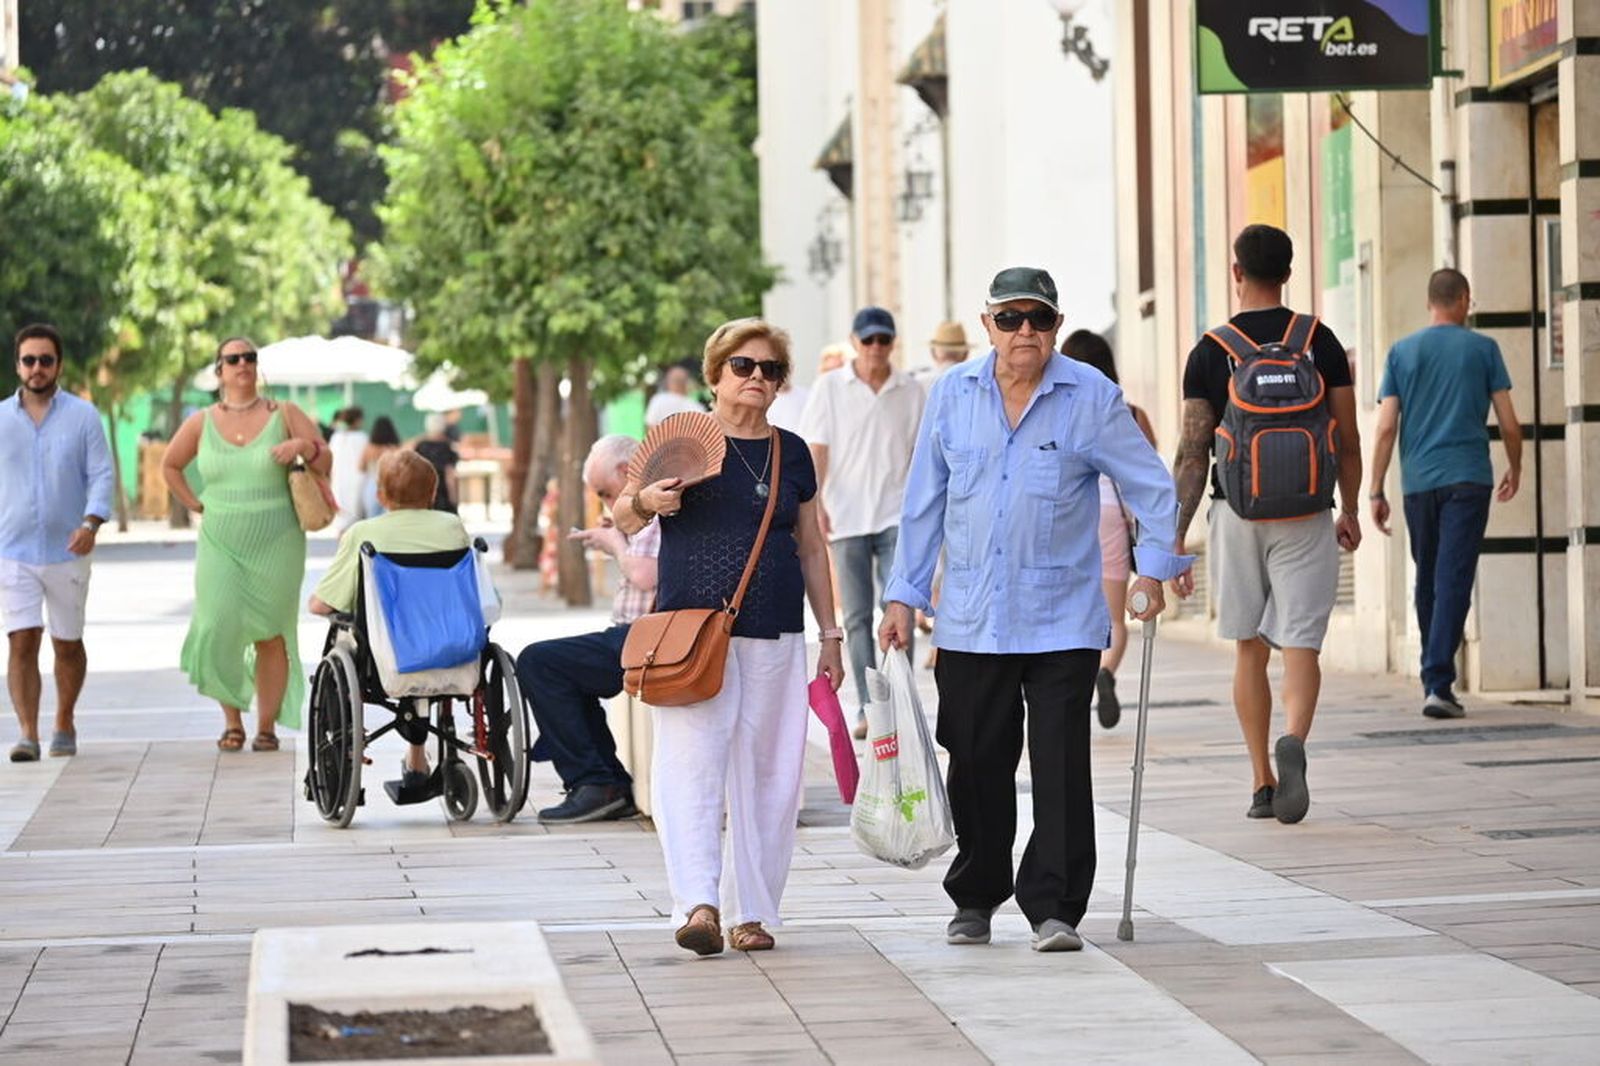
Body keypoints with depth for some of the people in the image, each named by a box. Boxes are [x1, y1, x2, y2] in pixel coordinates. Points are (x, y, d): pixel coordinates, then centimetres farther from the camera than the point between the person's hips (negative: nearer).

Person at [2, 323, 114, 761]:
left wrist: (91, 523, -19)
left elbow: (101, 475, -3)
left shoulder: (83, 416, 0)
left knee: (67, 643, 11)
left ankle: (64, 725, 29)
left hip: (67, 551, 0)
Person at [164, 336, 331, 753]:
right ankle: (232, 719, 3)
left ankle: (267, 726, 6)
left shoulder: (284, 415, 4)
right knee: (219, 628, -10)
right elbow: (170, 466, 23)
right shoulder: (201, 422, 8)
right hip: (220, 545, 1)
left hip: (276, 544, -1)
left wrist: (305, 446, -19)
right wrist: (194, 504, 10)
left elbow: (325, 463, 2)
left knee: (271, 635, -1)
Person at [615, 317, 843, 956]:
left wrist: (830, 633, 17)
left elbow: (811, 548, 20)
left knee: (767, 772, 3)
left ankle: (755, 912, 10)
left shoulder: (791, 453, 14)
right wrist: (643, 502, -18)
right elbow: (623, 516, 6)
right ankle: (697, 905, -19)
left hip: (774, 636, 4)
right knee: (691, 763, -13)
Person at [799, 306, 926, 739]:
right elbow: (816, 450, 1)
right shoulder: (830, 388, 3)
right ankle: (867, 707, 9)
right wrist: (814, 503, -10)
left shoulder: (911, 392, 6)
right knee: (857, 617, 4)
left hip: (897, 516, 0)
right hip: (847, 518, 0)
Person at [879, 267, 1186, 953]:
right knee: (976, 763, 8)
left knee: (1060, 764, -7)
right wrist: (905, 595, 10)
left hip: (1062, 620, -2)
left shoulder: (1090, 397, -3)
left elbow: (1150, 486, 6)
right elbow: (923, 503, 12)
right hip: (970, 619, 2)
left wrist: (1153, 566, -3)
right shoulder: (953, 395, 5)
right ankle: (974, 899, 24)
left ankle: (1054, 909, -3)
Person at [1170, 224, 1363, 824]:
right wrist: (1350, 511, 16)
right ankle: (1293, 742, -30)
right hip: (1304, 512, -1)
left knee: (1249, 648, 13)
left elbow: (1192, 452, -4)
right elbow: (1348, 439, 3)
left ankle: (1262, 783, 14)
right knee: (1301, 645, -2)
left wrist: (1176, 537, -3)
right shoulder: (1320, 341, 1)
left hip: (1236, 511, 1)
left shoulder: (1210, 352, -1)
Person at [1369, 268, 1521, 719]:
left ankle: (1432, 678, 22)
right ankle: (1438, 683, -18)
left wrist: (1376, 492, 5)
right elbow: (1509, 425, 2)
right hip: (1468, 478, -3)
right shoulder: (1483, 349, 3)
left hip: (1418, 481, 3)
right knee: (1454, 580, -8)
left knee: (1427, 581, 15)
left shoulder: (1401, 352, 8)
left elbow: (1386, 428, 2)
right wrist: (1514, 470, 20)